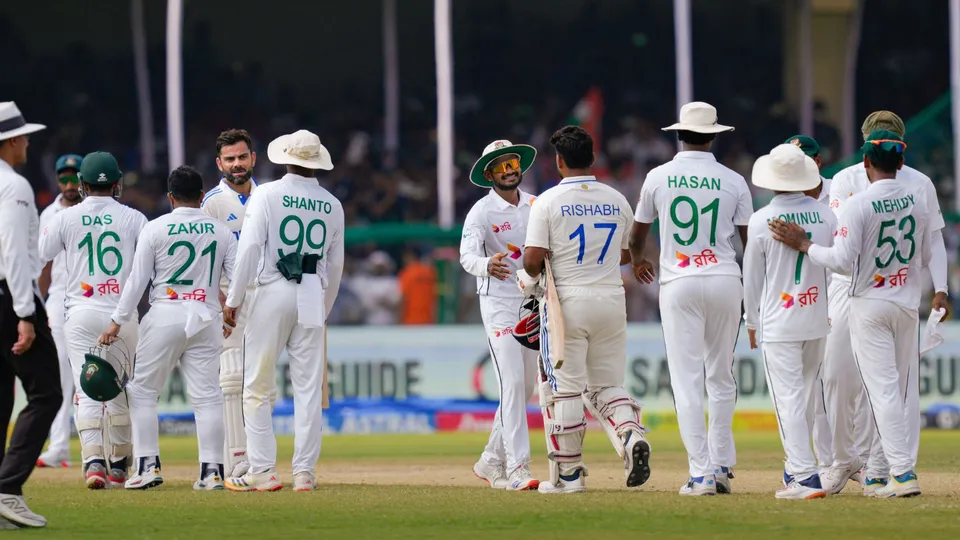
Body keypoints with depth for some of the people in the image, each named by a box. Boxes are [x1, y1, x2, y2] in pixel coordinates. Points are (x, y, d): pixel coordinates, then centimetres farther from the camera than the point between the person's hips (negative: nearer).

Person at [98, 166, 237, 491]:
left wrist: (118, 322, -2)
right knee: (207, 396, 4)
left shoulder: (155, 229, -2)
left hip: (165, 317, -3)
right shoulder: (221, 232, 6)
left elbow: (137, 280, -5)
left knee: (143, 391, 8)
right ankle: (212, 470, -1)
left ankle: (148, 465, 0)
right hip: (207, 318, 3)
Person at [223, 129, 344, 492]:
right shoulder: (332, 205, 9)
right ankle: (304, 472, 3)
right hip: (312, 297, 4)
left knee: (258, 386, 2)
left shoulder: (267, 195, -4)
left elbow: (250, 249, -10)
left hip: (271, 293, -3)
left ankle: (263, 471, -2)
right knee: (309, 388, 5)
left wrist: (233, 300, -5)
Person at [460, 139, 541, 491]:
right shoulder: (481, 212, -11)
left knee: (526, 386, 9)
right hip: (499, 301, -6)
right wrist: (486, 265, -46)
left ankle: (492, 462, 21)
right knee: (512, 382, -15)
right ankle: (516, 468, -18)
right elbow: (466, 256, -25)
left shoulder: (536, 206, 7)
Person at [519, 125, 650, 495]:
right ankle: (631, 434, -16)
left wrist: (527, 278, 9)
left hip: (567, 301, -4)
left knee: (564, 388, 4)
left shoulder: (548, 201, -7)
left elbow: (533, 259, -12)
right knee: (606, 384, 13)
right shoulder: (616, 201, 7)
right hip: (611, 299, 4)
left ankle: (568, 473, 6)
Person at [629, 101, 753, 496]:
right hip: (725, 280, 1)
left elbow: (637, 233, 16)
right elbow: (751, 241, 2)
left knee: (687, 380, -2)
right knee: (721, 377, 15)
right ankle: (722, 467, 17)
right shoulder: (733, 181, 1)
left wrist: (637, 262, 39)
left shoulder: (658, 178, 2)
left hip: (679, 285, -1)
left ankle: (701, 474, -9)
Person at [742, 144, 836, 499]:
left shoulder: (761, 221, -9)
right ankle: (797, 466, 28)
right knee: (806, 395, 18)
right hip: (817, 320, 4)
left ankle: (804, 477, -12)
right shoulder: (825, 215, -1)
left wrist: (752, 322, 10)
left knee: (788, 397, -5)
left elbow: (752, 277, -2)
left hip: (778, 323, -4)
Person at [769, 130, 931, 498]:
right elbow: (926, 257, 9)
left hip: (870, 305, -5)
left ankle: (903, 472, -13)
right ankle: (877, 474, 14)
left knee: (883, 391, -5)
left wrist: (803, 244, -9)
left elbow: (842, 261, -19)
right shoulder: (918, 197, 1)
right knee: (902, 391, 10)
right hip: (909, 303, 5)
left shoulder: (860, 204, -16)